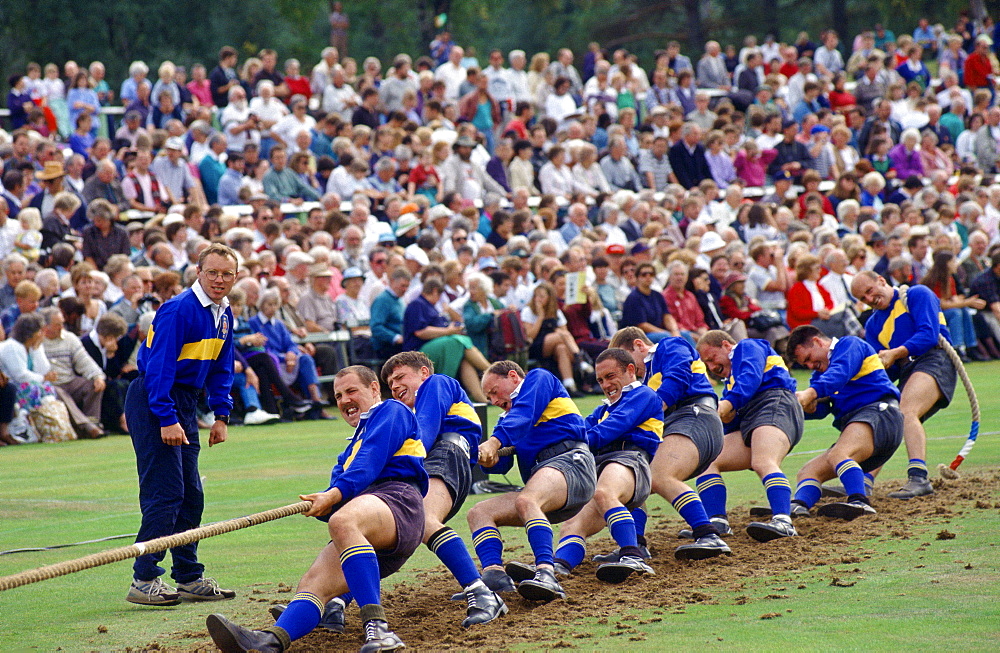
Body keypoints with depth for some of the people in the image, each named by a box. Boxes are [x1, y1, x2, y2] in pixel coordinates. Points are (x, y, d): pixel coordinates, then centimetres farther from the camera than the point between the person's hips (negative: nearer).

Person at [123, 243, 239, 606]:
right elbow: (159, 367, -23)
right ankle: (143, 581, -12)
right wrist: (168, 420, -26)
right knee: (164, 492, -14)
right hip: (154, 402, -9)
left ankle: (189, 578, 19)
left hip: (185, 403, 9)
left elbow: (221, 368, 18)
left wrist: (221, 416, 11)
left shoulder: (224, 315, 9)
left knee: (191, 494, 11)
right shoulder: (178, 310, -19)